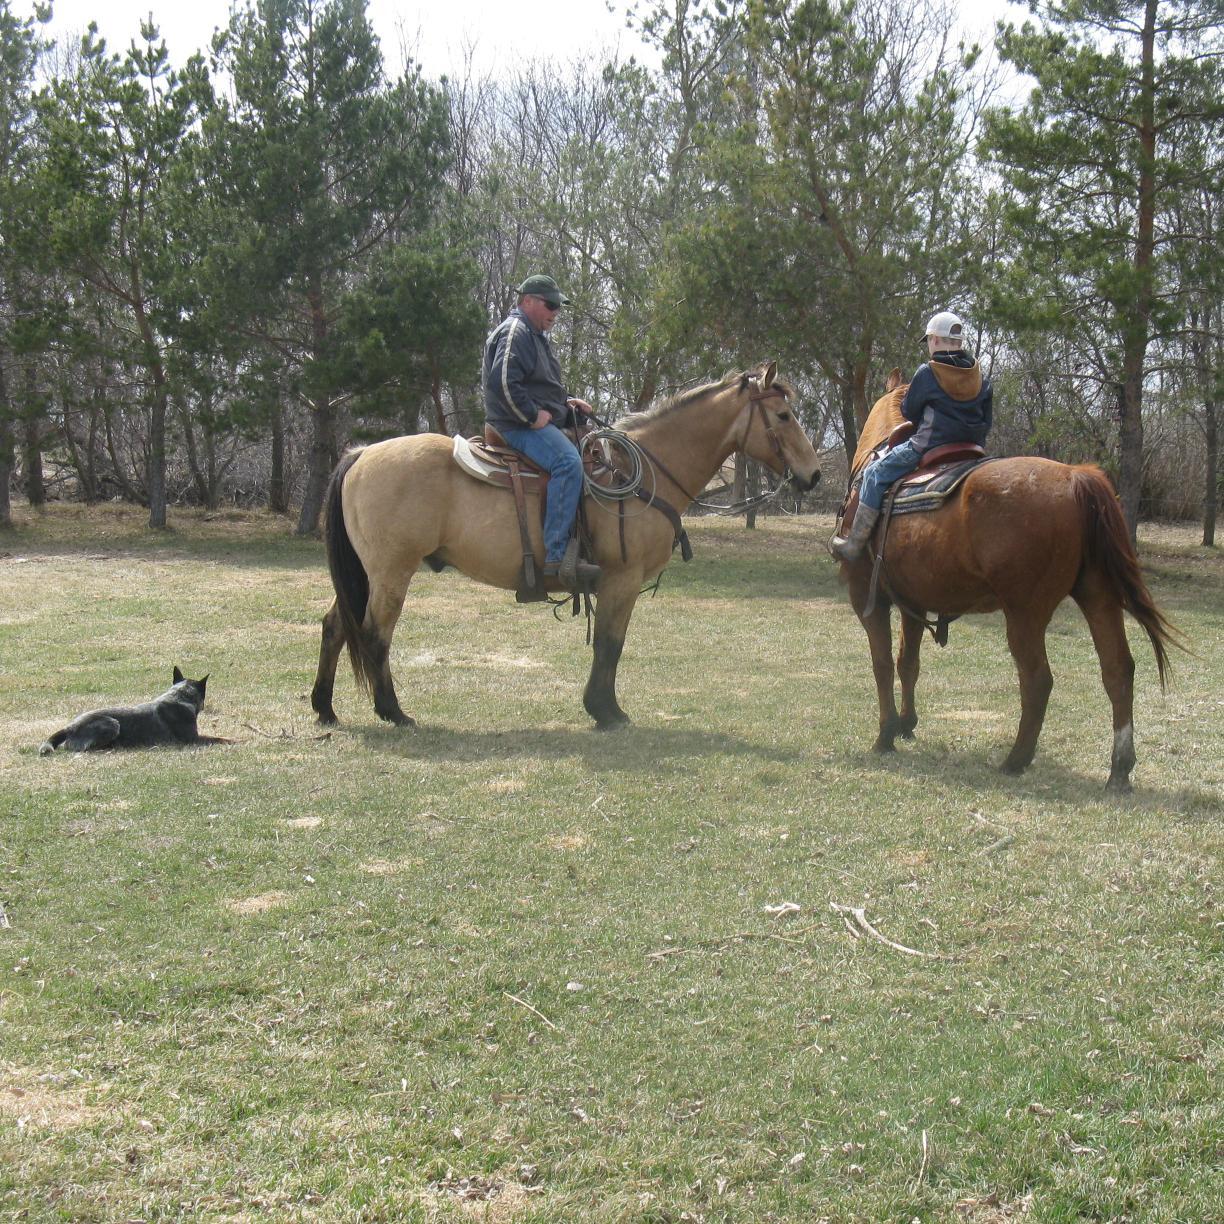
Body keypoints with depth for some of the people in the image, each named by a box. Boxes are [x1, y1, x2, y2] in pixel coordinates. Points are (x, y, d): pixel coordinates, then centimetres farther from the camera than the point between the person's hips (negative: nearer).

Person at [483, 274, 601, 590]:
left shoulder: (535, 336, 25)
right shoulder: (515, 332, -9)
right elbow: (503, 382, -24)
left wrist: (566, 403, 16)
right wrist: (532, 415, -19)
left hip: (538, 421, 11)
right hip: (518, 425, -11)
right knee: (568, 461, -33)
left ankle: (582, 546, 8)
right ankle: (556, 556, -39)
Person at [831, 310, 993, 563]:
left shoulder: (926, 373, -9)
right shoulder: (981, 377, 9)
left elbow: (909, 412, 1)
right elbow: (987, 422, 15)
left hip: (929, 446, -6)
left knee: (874, 474, 4)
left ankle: (854, 544, 0)